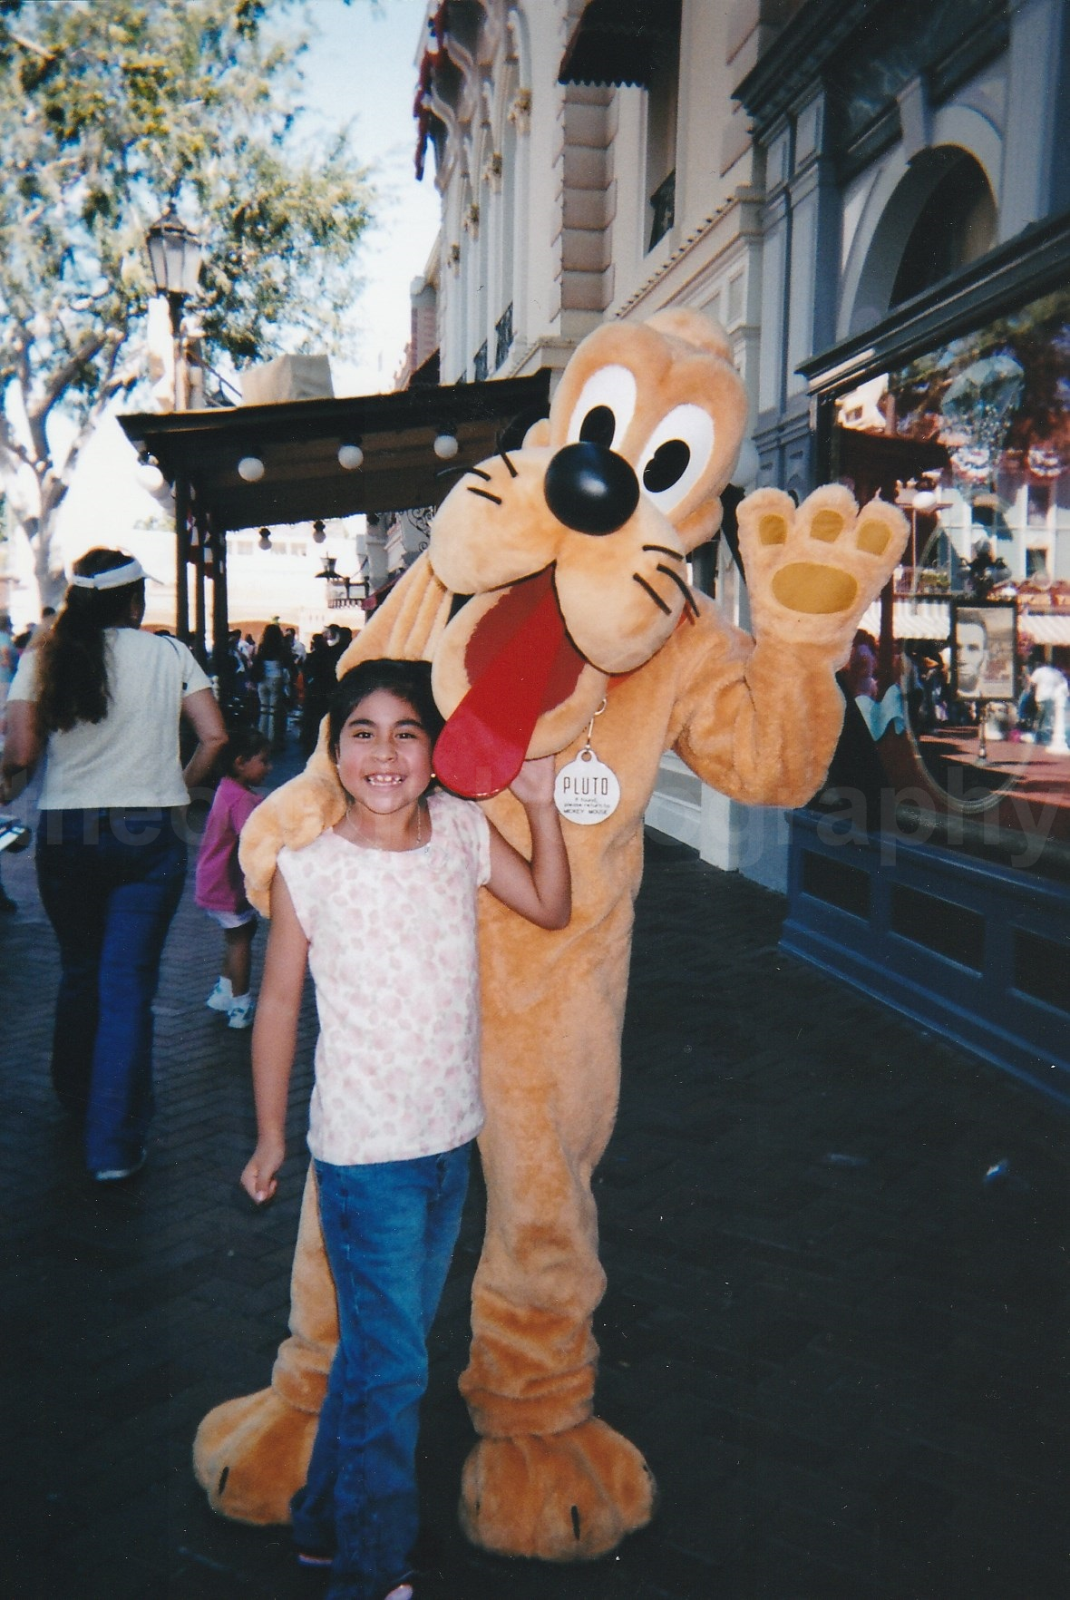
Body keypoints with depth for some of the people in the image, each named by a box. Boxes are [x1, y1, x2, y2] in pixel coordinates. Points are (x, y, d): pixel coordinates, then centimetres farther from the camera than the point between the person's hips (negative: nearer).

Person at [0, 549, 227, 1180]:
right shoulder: (168, 655, -1)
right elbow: (215, 736, -4)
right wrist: (181, 787, 12)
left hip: (65, 832, 2)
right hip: (151, 832, -2)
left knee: (79, 971, 21)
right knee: (129, 982, 1)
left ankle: (77, 1094, 40)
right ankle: (116, 1144, 1)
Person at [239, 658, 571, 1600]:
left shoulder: (464, 829, -4)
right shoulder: (307, 867, -14)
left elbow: (551, 909, 7)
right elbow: (278, 1005, -5)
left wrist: (541, 804, -6)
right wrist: (270, 1138, 3)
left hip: (453, 1137, 5)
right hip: (365, 1152, -5)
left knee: (381, 1344, 20)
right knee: (392, 1365, 5)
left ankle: (328, 1522, 43)